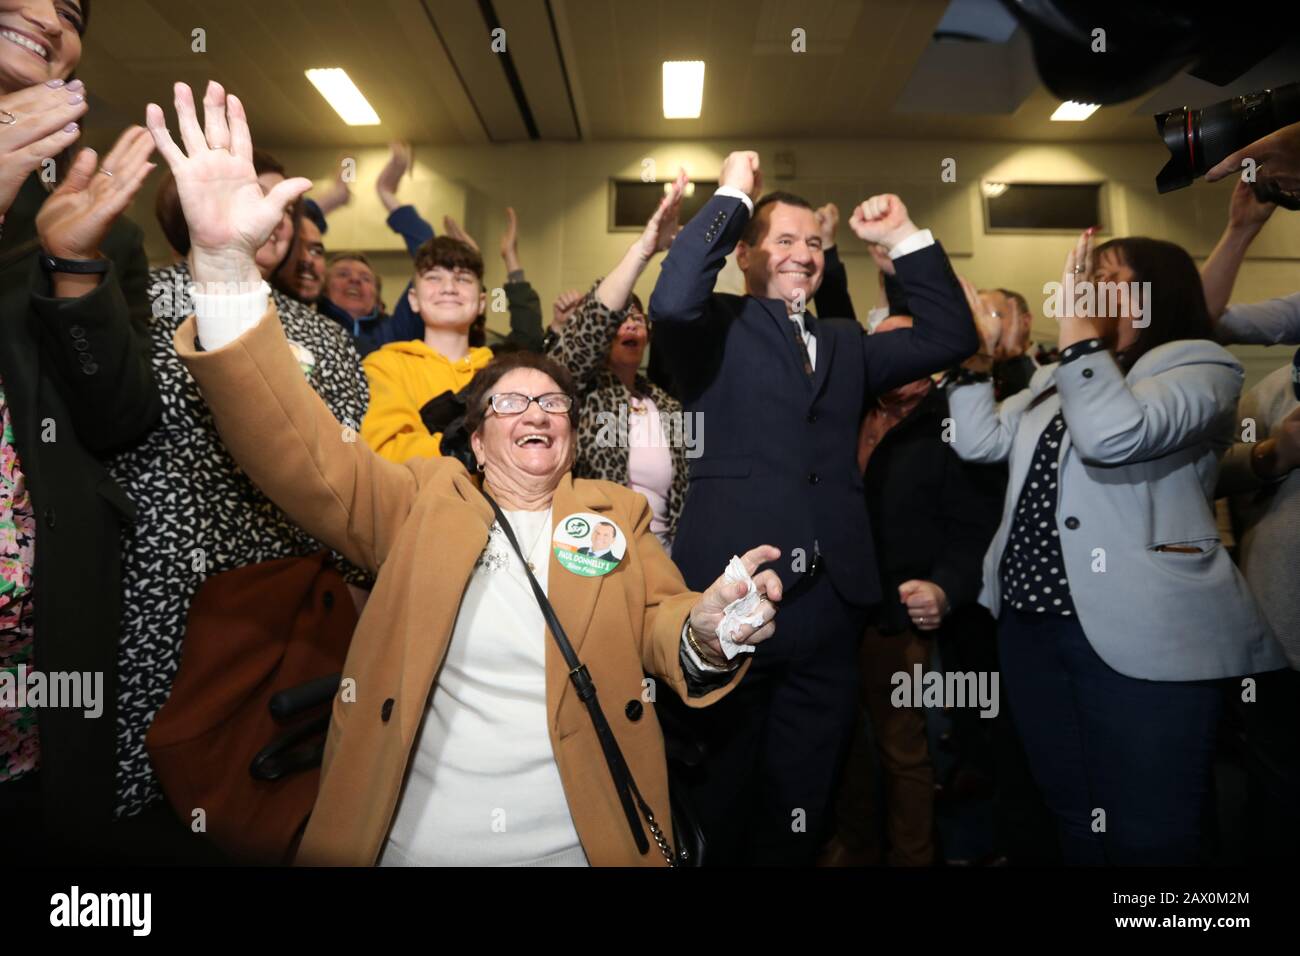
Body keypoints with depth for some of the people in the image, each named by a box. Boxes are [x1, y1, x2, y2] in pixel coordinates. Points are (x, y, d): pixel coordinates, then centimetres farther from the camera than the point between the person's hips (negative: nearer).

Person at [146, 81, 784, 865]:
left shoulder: (619, 513, 5)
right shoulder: (423, 500, 1)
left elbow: (661, 622, -4)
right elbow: (299, 452, -11)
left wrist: (705, 634, -29)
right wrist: (228, 263, -23)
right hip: (405, 839, 0)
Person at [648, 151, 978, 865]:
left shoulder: (845, 344, 19)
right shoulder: (717, 329, 3)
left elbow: (951, 337, 15)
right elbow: (670, 301, -18)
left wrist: (906, 238, 11)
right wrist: (733, 195, -11)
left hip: (829, 601, 5)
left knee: (802, 800, 18)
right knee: (722, 792, 11)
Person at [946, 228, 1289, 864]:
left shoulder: (1198, 365, -4)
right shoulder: (1057, 379, 19)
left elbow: (1114, 436, -24)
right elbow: (979, 441, 9)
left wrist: (1077, 334, -16)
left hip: (1138, 637, -6)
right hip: (1029, 623, 7)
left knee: (1146, 836, 4)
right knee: (1073, 821, 19)